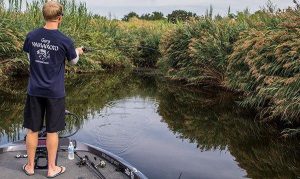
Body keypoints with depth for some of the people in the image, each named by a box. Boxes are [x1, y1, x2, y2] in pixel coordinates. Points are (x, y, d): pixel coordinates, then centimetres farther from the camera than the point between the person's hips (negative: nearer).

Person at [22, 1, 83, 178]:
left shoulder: (32, 36, -3)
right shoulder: (65, 41, -13)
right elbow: (74, 61, 6)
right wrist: (78, 51, 27)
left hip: (34, 91, 3)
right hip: (55, 92, -3)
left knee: (32, 130, 13)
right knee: (52, 131, 9)